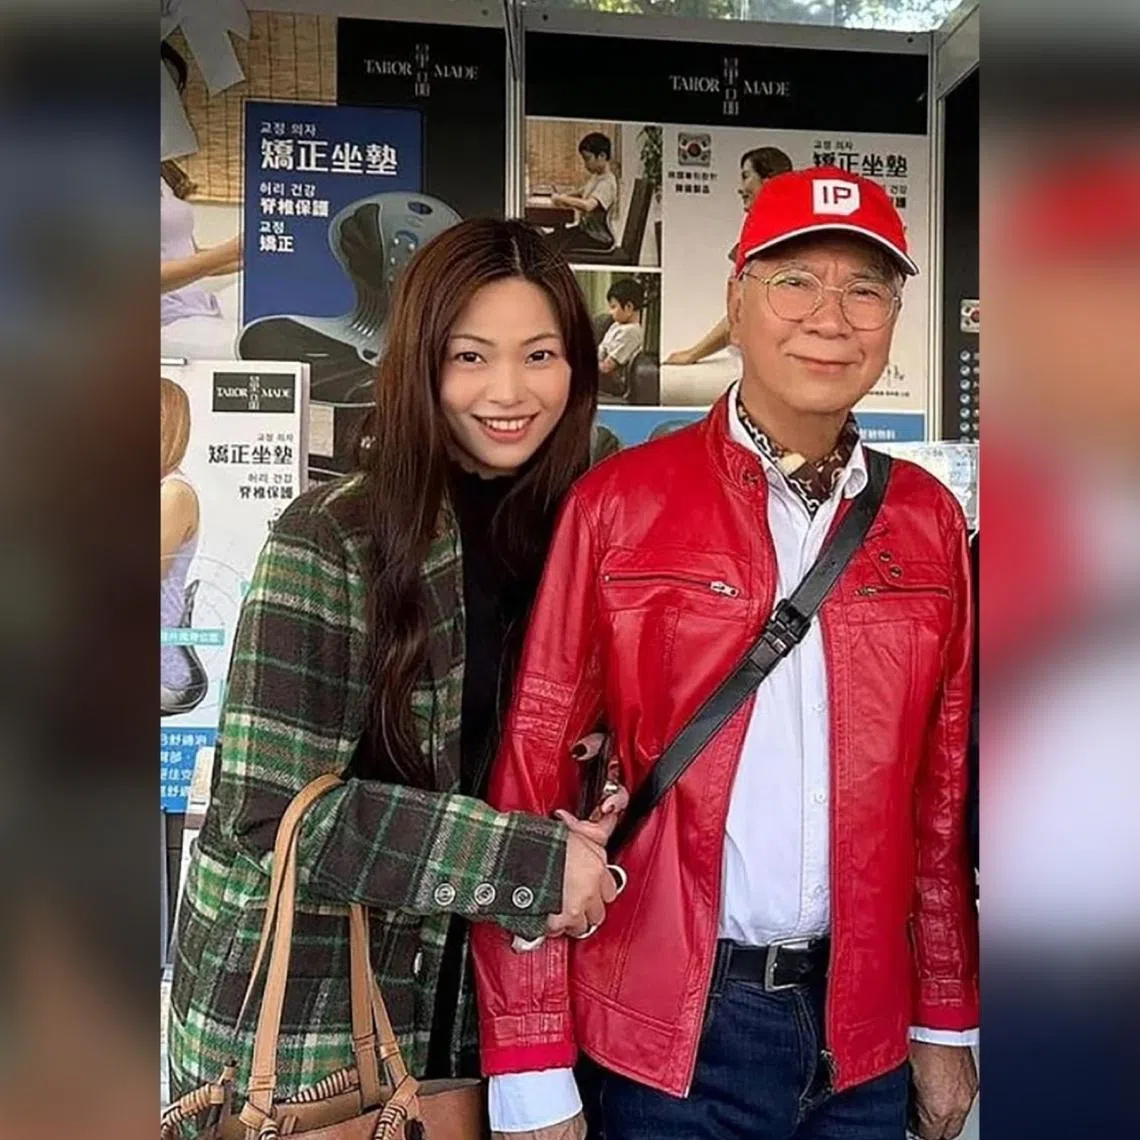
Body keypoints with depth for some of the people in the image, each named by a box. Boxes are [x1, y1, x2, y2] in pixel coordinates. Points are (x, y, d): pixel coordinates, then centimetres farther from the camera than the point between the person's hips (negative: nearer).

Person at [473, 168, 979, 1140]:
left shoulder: (928, 520, 1)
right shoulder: (619, 504, -11)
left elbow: (944, 788, 6)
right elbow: (533, 769, -10)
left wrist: (947, 1019, 9)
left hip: (863, 1028, 4)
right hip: (665, 1024, -3)